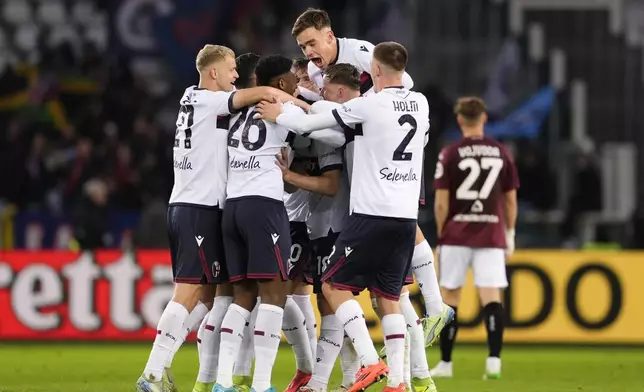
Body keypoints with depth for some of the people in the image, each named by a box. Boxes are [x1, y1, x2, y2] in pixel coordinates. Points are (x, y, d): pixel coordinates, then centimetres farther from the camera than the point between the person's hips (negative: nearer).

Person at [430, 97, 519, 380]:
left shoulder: (449, 154, -3)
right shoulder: (501, 153, 5)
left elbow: (441, 202, -5)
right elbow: (511, 200, 9)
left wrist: (441, 234, 6)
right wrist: (509, 235, 17)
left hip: (457, 235, -1)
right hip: (491, 235, 1)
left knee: (450, 297, 8)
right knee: (491, 296, -4)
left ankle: (445, 363, 12)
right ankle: (494, 359, -19)